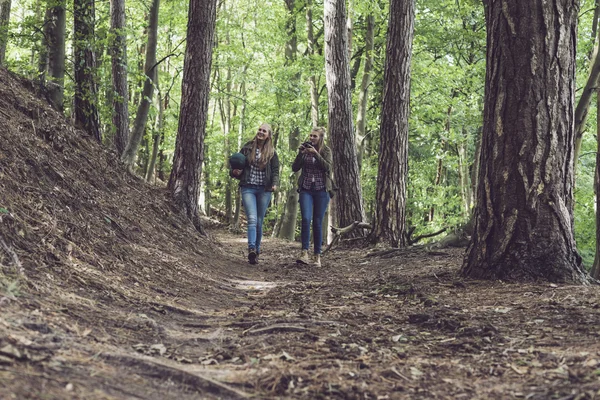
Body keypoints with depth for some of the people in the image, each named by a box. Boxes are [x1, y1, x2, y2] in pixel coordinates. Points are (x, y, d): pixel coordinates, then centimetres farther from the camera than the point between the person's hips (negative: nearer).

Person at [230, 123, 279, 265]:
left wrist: (275, 184, -11)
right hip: (248, 188, -1)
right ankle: (251, 249, -32)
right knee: (252, 219, -18)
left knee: (259, 222, 5)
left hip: (264, 190, 1)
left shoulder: (271, 152, 8)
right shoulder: (247, 148, 6)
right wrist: (235, 172, -8)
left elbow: (275, 170, 7)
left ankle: (256, 252, 13)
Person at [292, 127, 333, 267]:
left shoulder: (326, 151, 3)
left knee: (318, 223, 0)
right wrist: (300, 154, -11)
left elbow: (327, 167, -12)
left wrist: (316, 154, -18)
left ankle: (317, 256, 7)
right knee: (306, 219, -17)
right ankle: (304, 253, -20)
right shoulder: (305, 150, 8)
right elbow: (295, 168, 2)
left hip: (321, 190, -1)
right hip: (306, 189, 1)